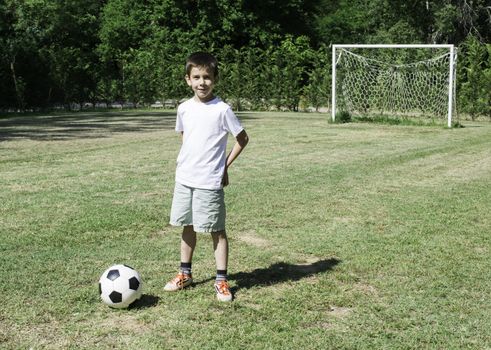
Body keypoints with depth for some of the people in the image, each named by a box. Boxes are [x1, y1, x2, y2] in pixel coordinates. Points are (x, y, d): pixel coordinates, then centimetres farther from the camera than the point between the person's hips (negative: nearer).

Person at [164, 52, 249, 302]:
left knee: (217, 231, 1)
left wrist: (224, 166, -3)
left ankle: (221, 281, 9)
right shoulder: (184, 108, 5)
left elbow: (242, 138, -3)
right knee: (187, 226, 15)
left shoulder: (222, 109, -10)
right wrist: (188, 160, 9)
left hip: (210, 181, -5)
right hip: (184, 179, 5)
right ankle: (185, 274, 29)